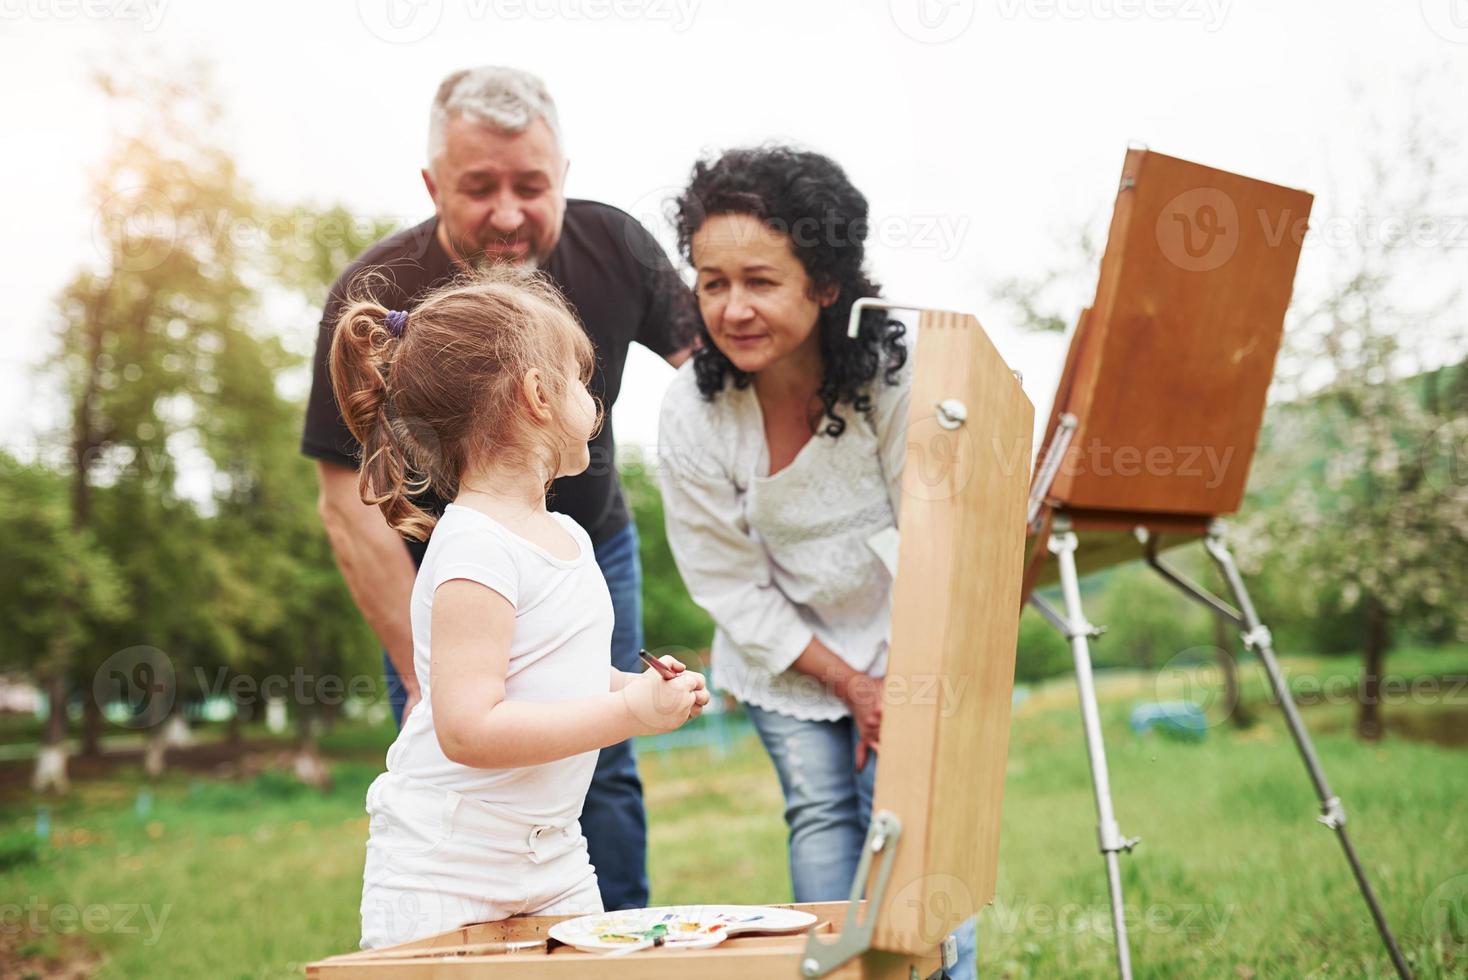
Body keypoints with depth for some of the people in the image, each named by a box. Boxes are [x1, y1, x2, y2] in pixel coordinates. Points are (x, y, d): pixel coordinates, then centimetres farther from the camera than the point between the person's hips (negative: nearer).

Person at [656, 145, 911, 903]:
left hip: (911, 648, -1)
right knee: (820, 815, 2)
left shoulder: (893, 378, -24)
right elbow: (730, 585, -11)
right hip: (785, 655, 2)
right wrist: (849, 683, -12)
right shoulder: (689, 415, -19)